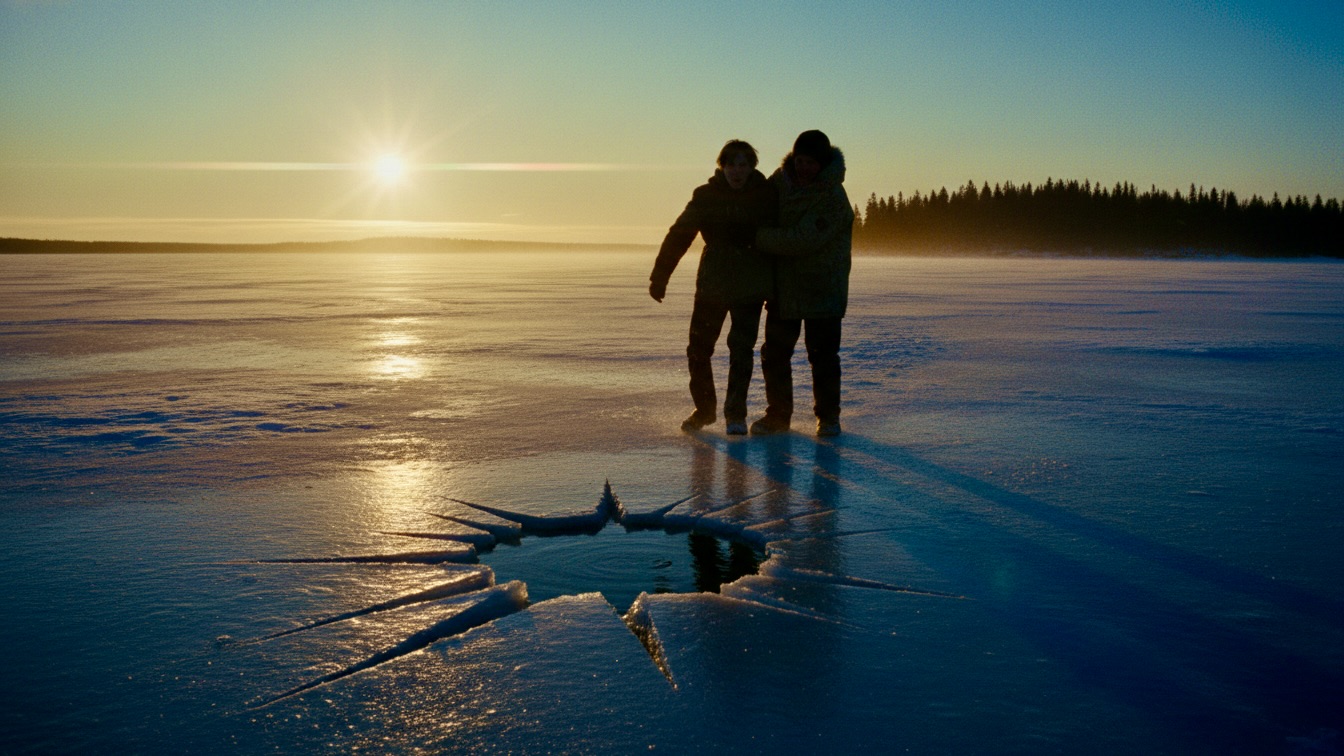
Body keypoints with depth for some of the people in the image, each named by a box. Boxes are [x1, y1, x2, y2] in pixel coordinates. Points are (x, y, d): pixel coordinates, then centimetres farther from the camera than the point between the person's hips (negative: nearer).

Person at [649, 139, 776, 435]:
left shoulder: (766, 195, -3)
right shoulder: (706, 195, -1)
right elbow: (678, 235, -1)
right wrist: (659, 277, -5)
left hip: (750, 286, -2)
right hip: (711, 284, 2)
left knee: (741, 347, -8)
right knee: (699, 348, 4)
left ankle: (735, 413, 4)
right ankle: (704, 409, 23)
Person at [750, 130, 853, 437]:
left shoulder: (833, 198, -19)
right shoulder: (780, 180, 0)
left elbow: (802, 240, -26)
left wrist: (757, 237, -20)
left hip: (822, 289, -5)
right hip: (783, 285, 5)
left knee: (823, 355, 0)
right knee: (774, 353, 8)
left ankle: (828, 416, 15)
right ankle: (778, 414, 20)